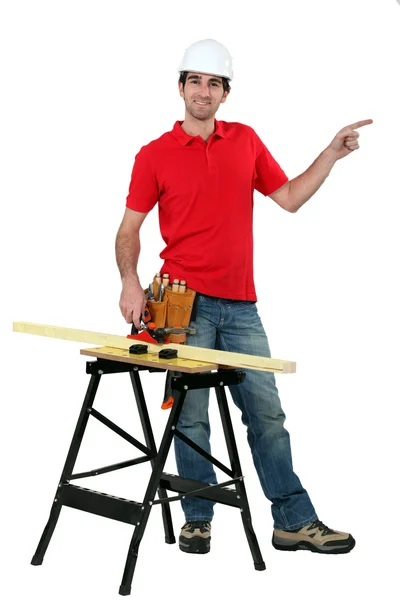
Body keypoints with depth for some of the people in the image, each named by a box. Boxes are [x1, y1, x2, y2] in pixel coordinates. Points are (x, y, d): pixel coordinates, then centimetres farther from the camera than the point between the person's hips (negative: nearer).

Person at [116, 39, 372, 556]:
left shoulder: (246, 141, 12)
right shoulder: (154, 155, 1)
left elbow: (289, 197, 15)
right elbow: (129, 227, 2)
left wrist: (331, 155, 6)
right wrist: (130, 281, -13)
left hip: (240, 305, 3)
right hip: (185, 301, -3)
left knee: (267, 412, 5)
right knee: (191, 415, 2)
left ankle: (294, 521, 12)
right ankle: (198, 520, 15)